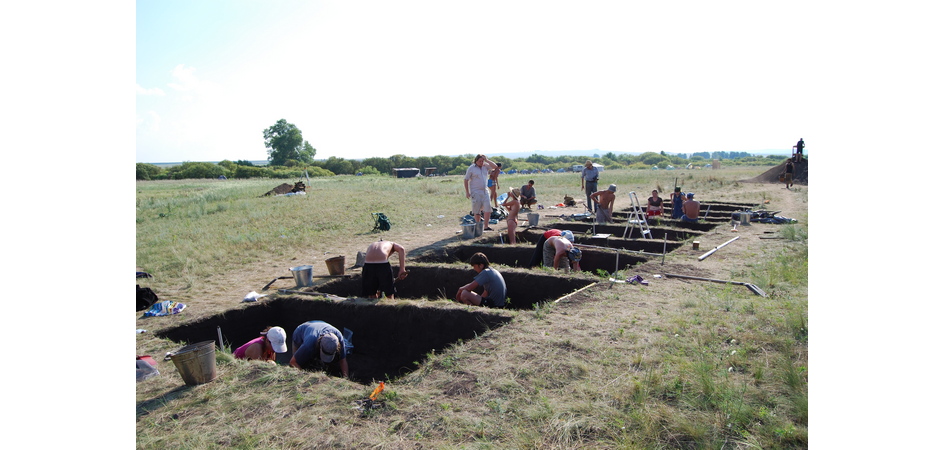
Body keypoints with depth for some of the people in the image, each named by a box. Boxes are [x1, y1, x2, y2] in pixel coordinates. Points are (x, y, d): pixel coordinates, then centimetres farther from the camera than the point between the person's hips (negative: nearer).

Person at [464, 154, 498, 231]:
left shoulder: (485, 166, 9)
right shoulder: (471, 168, -4)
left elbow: (494, 166, -1)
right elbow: (465, 180, -3)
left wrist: (487, 160, -8)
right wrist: (467, 192, -8)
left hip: (485, 191, 4)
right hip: (475, 192, -4)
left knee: (487, 208, -6)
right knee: (477, 210, 2)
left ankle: (486, 226, -2)